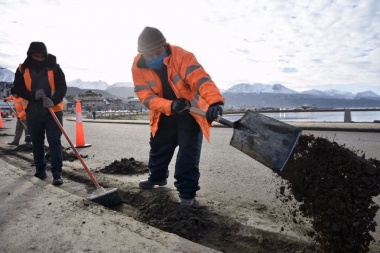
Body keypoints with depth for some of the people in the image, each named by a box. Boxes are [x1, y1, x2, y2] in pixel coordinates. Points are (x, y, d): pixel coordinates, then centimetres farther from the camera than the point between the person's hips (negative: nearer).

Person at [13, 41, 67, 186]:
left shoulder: (54, 68, -4)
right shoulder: (22, 69, 3)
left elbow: (62, 87, -9)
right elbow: (18, 89, 0)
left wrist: (53, 100, -26)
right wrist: (33, 95, -19)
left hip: (53, 112, -3)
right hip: (33, 113, 3)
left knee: (55, 142, -7)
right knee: (37, 143, 13)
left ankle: (57, 173, -4)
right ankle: (40, 169, 29)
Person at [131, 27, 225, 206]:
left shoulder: (182, 56, -28)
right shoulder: (138, 66, -16)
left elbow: (200, 79, -42)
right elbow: (146, 96, -21)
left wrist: (215, 102, -61)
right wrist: (171, 106, -38)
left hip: (191, 111, -4)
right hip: (164, 113, 5)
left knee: (188, 153, -9)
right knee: (158, 147, 19)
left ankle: (187, 192, 6)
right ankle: (157, 177, 45)